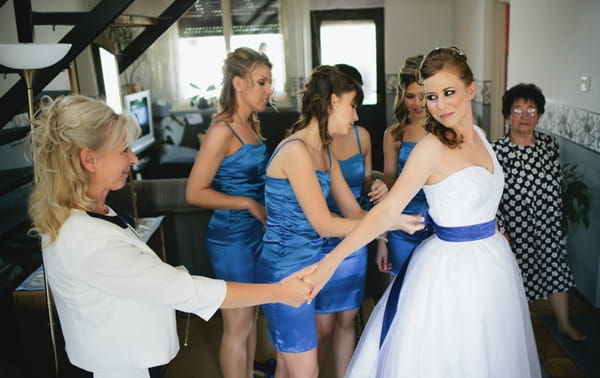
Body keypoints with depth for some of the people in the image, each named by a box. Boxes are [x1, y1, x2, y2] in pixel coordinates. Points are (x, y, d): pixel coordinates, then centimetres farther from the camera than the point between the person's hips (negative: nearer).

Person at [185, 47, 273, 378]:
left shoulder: (252, 124, 7)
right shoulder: (222, 130, -18)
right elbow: (195, 193, -19)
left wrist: (266, 208, 1)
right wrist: (249, 204, -18)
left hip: (256, 232, 8)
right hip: (231, 237, -8)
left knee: (250, 317, 21)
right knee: (237, 326, 8)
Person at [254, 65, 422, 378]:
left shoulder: (325, 153, 9)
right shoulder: (295, 150, -19)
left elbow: (354, 212, 9)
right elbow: (324, 225, -19)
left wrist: (396, 219, -4)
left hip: (305, 266, 8)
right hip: (285, 270, -8)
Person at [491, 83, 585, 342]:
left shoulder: (550, 145, -3)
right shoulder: (496, 150, -15)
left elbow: (556, 184, 7)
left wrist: (556, 219, 9)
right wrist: (500, 230, -14)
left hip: (547, 226, 4)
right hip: (513, 228, -3)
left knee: (556, 272, 17)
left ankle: (565, 324, 38)